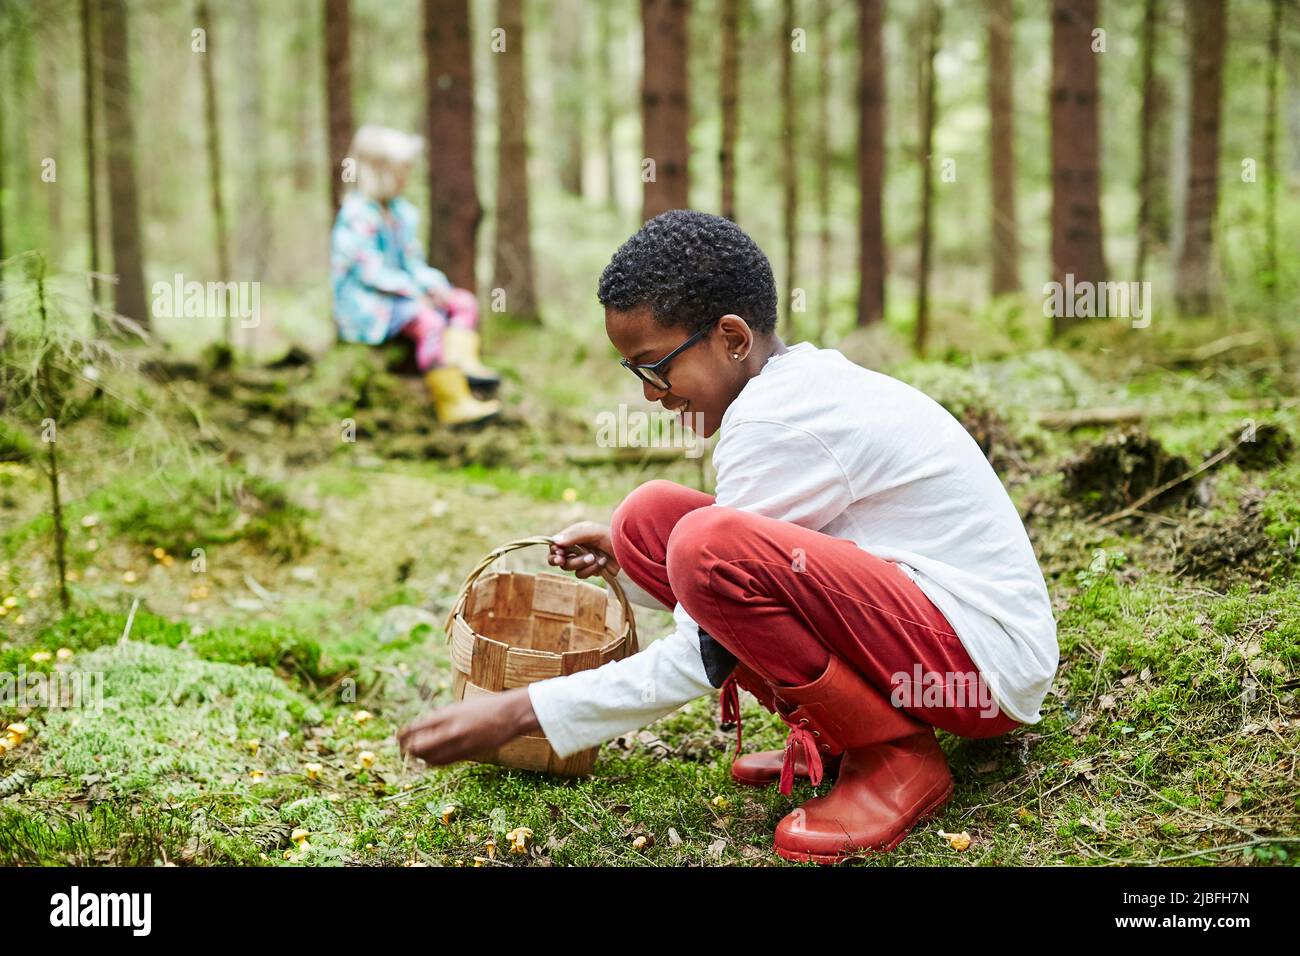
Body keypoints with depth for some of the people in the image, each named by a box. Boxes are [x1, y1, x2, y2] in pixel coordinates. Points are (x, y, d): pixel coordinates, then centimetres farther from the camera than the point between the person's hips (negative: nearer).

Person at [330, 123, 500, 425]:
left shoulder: (403, 213, 13)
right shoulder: (356, 215, -15)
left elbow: (413, 262, 15)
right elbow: (370, 271, -20)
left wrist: (434, 286, -6)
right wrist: (416, 292, -21)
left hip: (400, 296, 10)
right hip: (364, 304, -9)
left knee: (465, 301, -3)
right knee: (427, 319, -32)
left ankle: (461, 357, -32)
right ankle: (451, 403, -35)